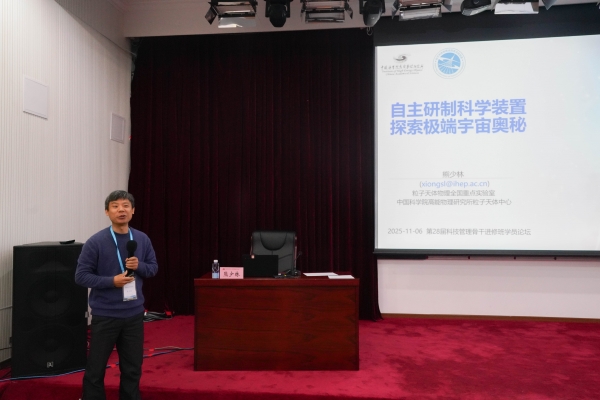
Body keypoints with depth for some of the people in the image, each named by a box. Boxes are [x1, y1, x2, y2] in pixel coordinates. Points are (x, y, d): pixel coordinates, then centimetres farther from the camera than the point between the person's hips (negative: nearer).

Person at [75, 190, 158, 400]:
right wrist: (112, 281, -20)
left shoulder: (142, 239, 1)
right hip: (105, 314, -3)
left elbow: (153, 267, 9)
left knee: (133, 367, 14)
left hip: (134, 314, 3)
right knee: (96, 367, 8)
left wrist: (139, 266, -12)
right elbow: (81, 276, -8)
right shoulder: (96, 242, -11)